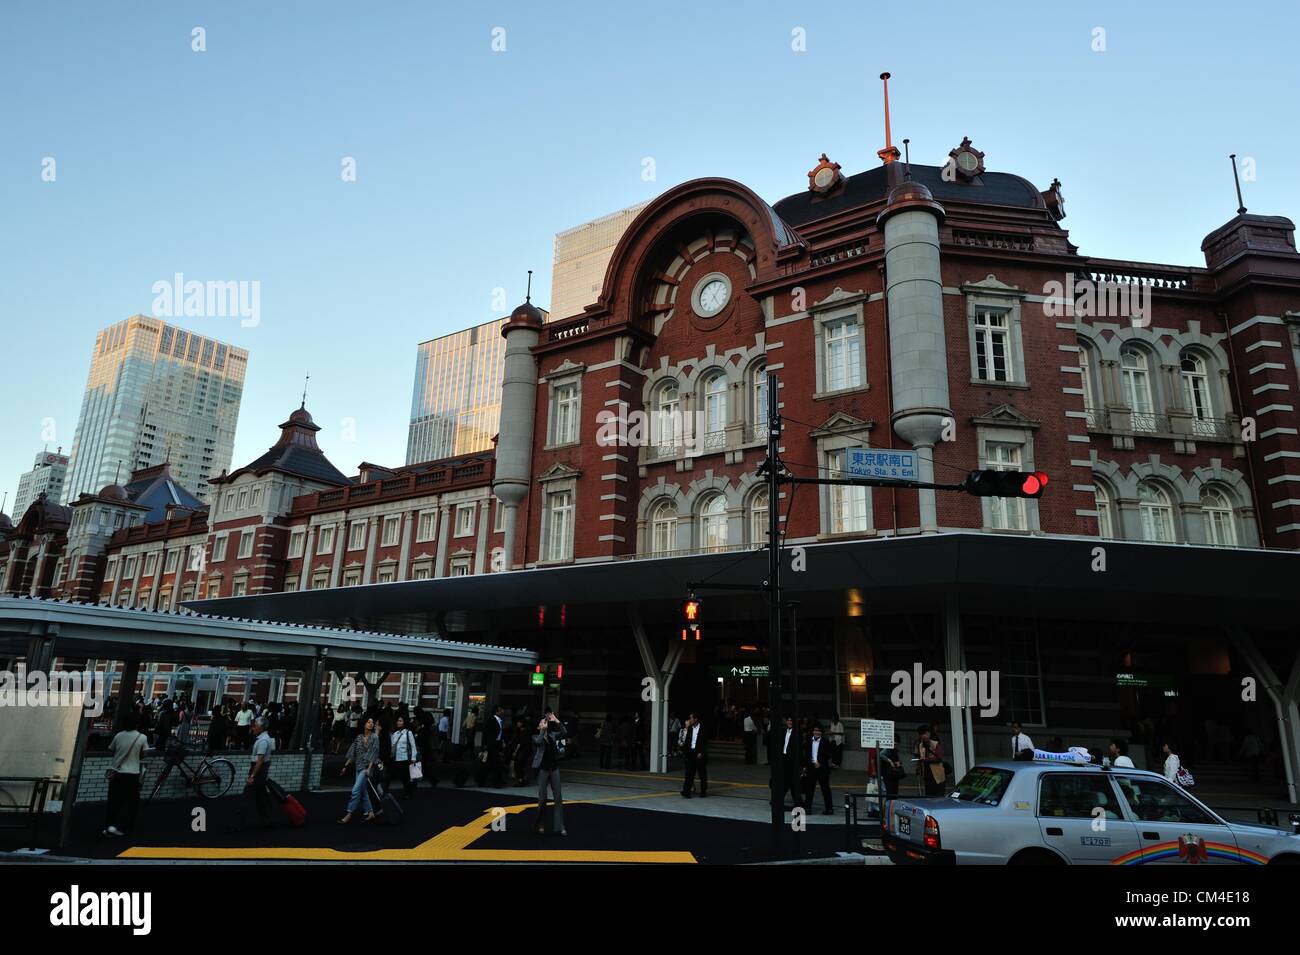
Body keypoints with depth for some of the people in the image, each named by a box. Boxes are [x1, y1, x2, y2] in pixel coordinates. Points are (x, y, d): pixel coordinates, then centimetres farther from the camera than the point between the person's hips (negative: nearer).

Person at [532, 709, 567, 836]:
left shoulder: (552, 735, 10)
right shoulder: (535, 737, -1)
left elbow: (564, 733, -5)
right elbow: (538, 741, -24)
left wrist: (557, 722, -11)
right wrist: (543, 729, -19)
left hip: (554, 768, 4)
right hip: (542, 769, -3)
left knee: (558, 797, -1)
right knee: (542, 797, 3)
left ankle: (559, 826, 2)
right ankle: (540, 825, 19)